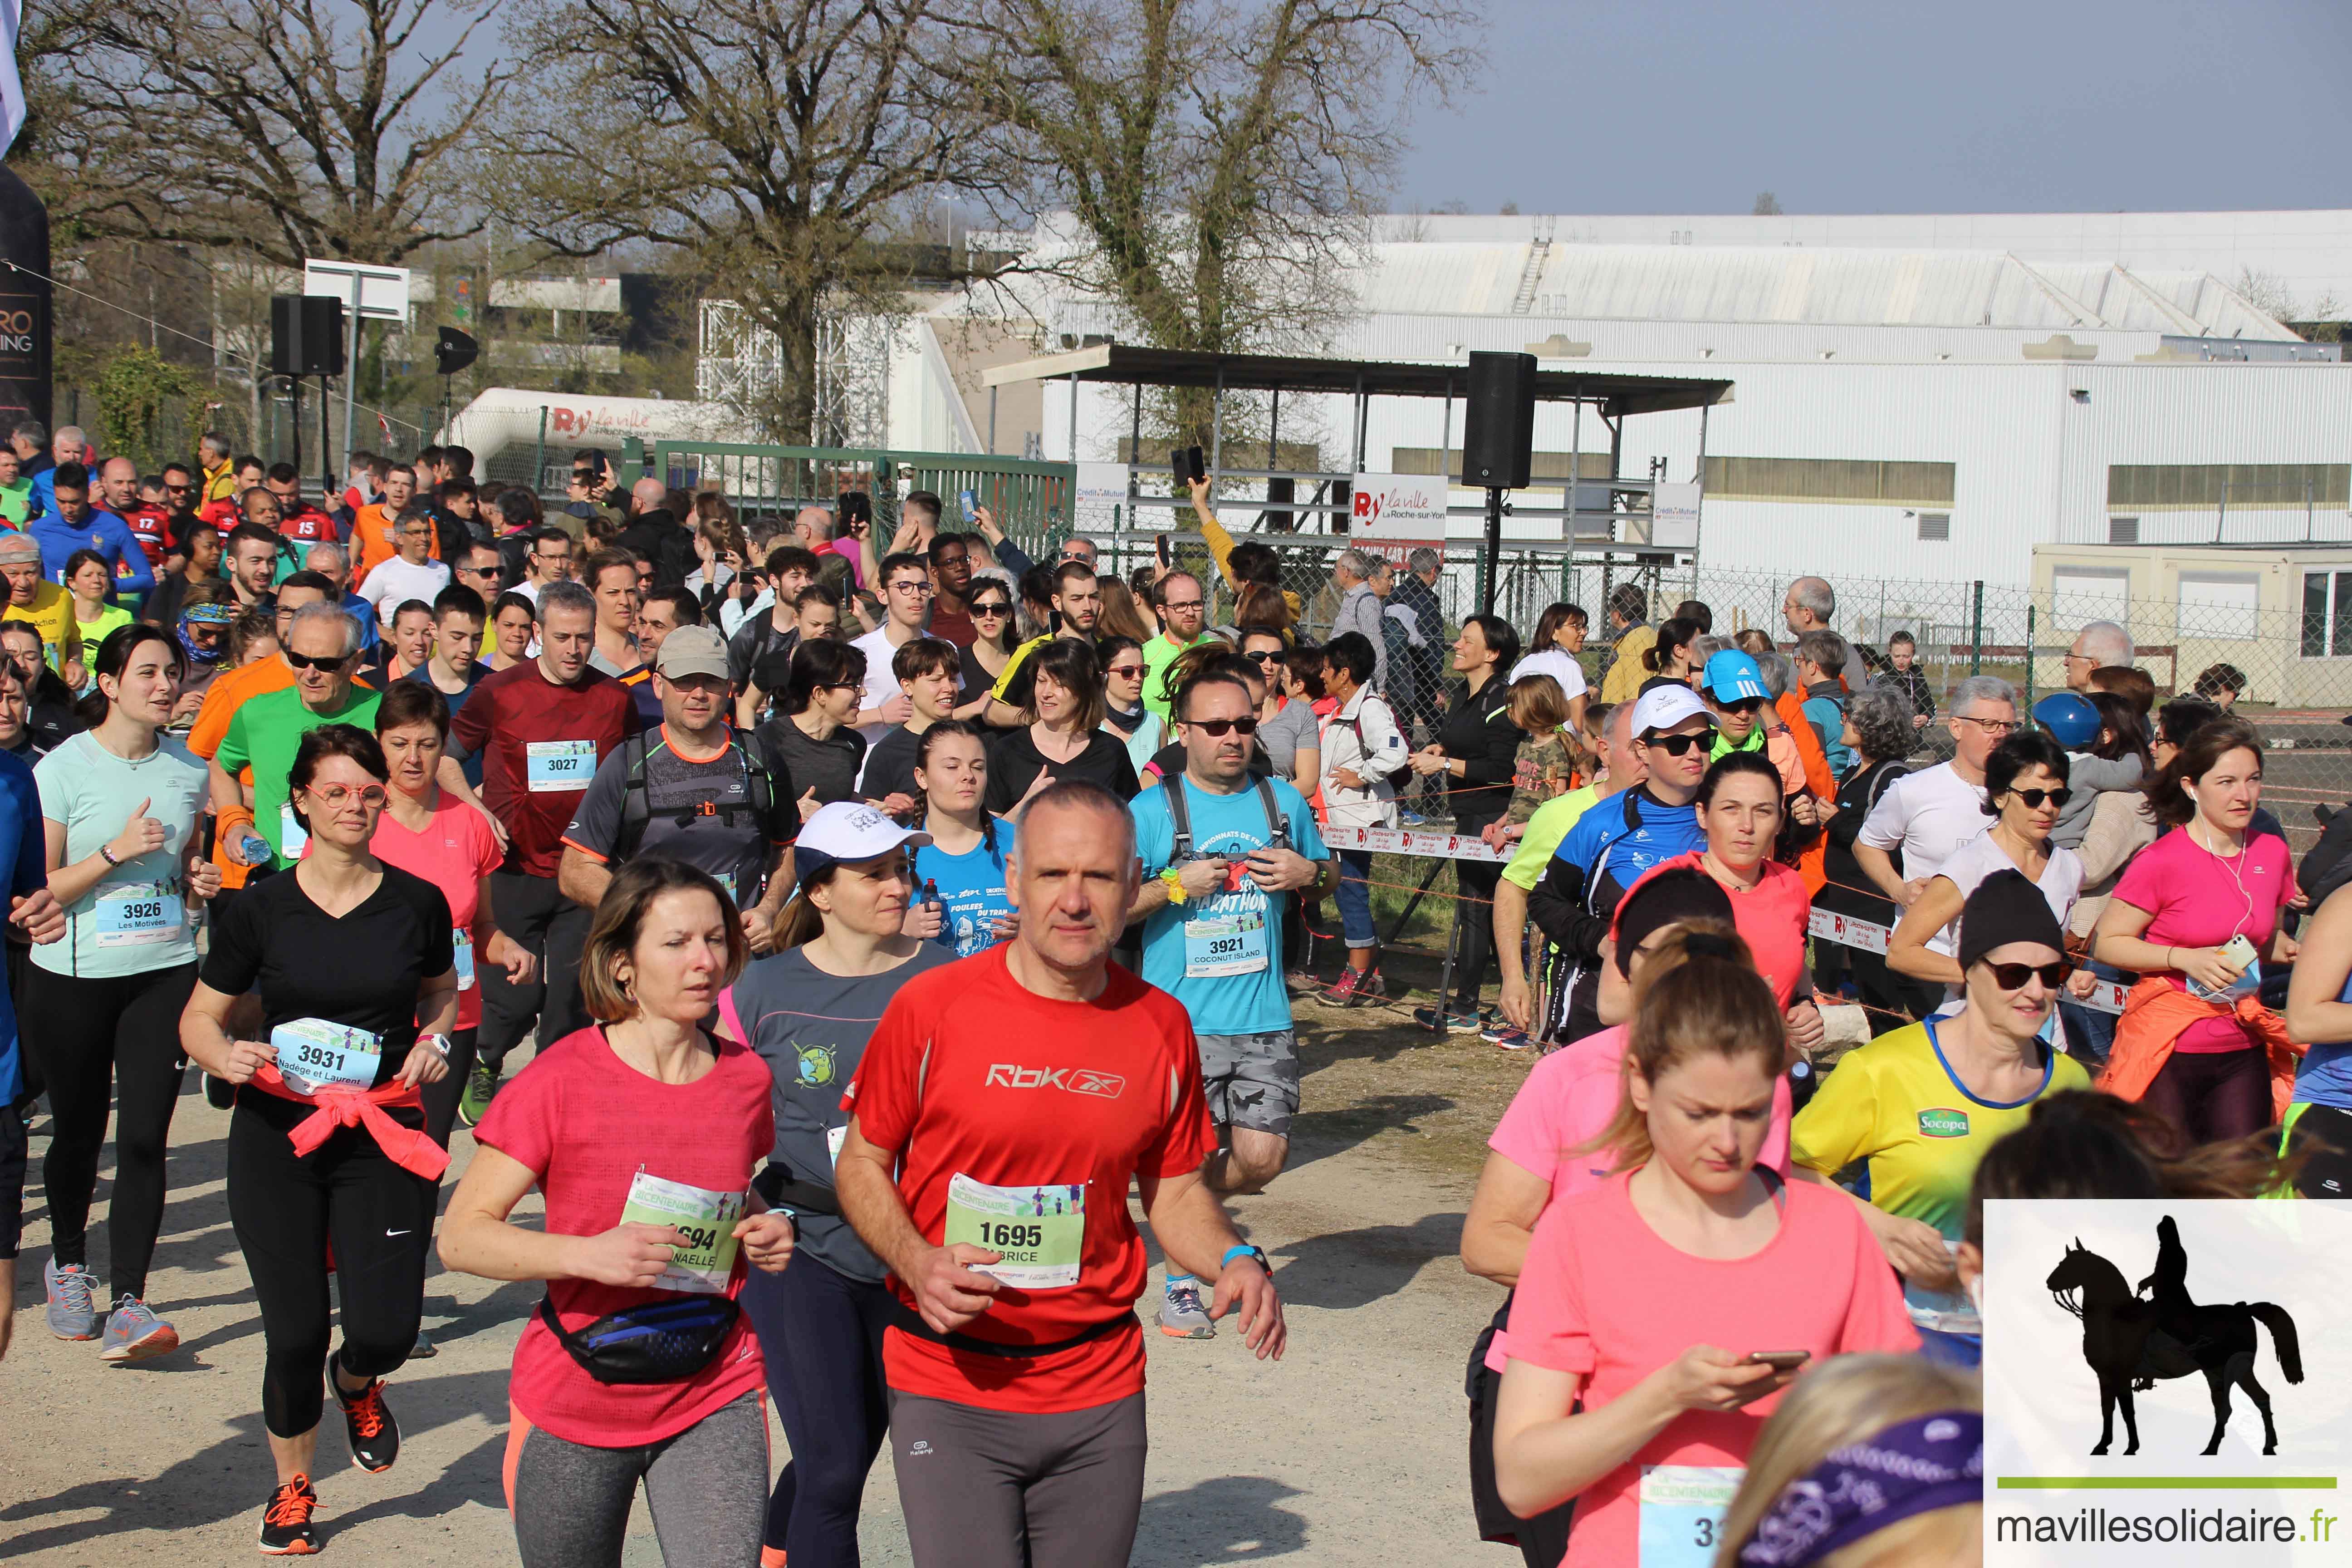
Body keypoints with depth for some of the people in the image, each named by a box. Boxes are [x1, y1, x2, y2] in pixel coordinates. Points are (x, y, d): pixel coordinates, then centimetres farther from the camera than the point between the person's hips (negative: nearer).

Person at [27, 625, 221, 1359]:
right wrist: (115, 851, -20)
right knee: (79, 1133, 11)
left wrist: (203, 881, 0)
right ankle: (68, 1263, 37)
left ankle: (128, 1303, -5)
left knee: (145, 1139, -6)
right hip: (73, 976, -2)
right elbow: (39, 889, -8)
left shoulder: (189, 768, 7)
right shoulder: (64, 768, -6)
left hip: (165, 973, 2)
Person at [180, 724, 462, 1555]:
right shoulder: (261, 909, -3)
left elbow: (444, 990, 19)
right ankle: (292, 1488, 27)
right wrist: (225, 1056, -17)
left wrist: (435, 1038, -2)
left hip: (384, 1133, 1)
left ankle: (356, 1383, 32)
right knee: (295, 1332, -1)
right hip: (277, 1132, 0)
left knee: (388, 1330, -8)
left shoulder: (417, 903, 0)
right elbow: (198, 1019, 5)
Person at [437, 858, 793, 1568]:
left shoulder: (746, 1077, 1)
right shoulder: (561, 1080, -12)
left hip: (715, 1400, 2)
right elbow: (461, 1236, -13)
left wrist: (765, 1229, -1)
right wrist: (589, 1254, -27)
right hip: (574, 1410, -2)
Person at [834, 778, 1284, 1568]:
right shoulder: (932, 1007, -9)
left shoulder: (1159, 1027, 0)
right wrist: (917, 1262, -17)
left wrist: (1233, 1260, -9)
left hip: (1101, 1395, 3)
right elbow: (862, 1162, 0)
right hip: (950, 1393, -3)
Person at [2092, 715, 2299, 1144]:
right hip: (2168, 1049, -5)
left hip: (2243, 1049, 5)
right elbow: (2106, 943, -10)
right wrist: (2185, 958, -19)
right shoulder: (2161, 861, -13)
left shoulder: (2272, 853, 5)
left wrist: (2292, 952, 0)